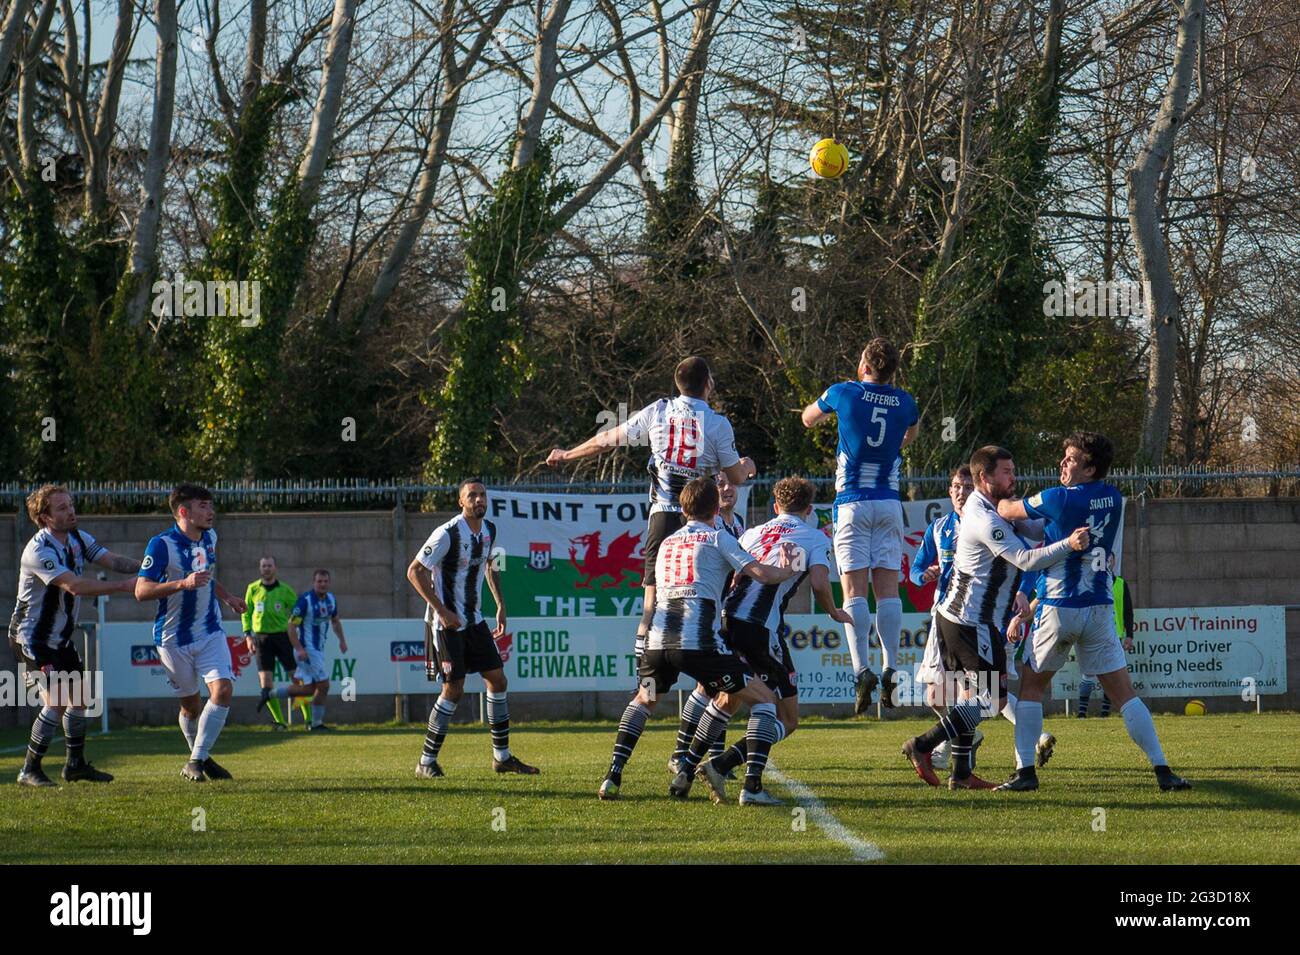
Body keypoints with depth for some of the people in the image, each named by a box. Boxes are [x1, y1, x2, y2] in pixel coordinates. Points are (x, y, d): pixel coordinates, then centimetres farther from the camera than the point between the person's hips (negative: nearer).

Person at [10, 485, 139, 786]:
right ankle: (30, 771, -8)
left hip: (61, 638, 9)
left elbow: (112, 560, 1)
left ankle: (75, 764, 27)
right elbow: (75, 586, -35)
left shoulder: (77, 538, 3)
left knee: (80, 699, 13)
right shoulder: (39, 551, -26)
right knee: (56, 702, -18)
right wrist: (125, 586, -36)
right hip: (32, 637, -9)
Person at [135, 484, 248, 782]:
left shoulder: (209, 538, 5)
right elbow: (141, 591, -26)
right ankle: (199, 756, 28)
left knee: (223, 689, -14)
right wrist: (184, 584, -35)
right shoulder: (161, 545, -18)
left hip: (211, 633, 5)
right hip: (175, 639, -5)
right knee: (190, 704, 5)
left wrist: (226, 596, 14)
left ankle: (197, 761, -7)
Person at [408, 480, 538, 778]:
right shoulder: (447, 534, -18)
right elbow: (414, 571, -17)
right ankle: (426, 762, 1)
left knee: (497, 680, 5)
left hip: (474, 620, 8)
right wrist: (441, 611, -21)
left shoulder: (488, 530, 5)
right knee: (454, 690, -9)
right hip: (446, 622, -7)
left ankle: (502, 756, 15)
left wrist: (501, 605, 18)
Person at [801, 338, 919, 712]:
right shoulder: (905, 403, 4)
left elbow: (808, 418, 16)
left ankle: (862, 670, -18)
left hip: (852, 504, -2)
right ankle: (889, 671, -8)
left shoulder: (844, 393, -5)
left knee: (855, 590, -6)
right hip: (889, 504, 3)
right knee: (888, 588, 1)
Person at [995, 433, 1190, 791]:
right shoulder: (1113, 499, 4)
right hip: (1099, 609, 4)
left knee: (1031, 686, 12)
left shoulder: (1058, 500, -12)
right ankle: (1162, 769, -6)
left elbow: (1007, 511, 3)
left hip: (1057, 608, -4)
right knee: (1124, 692, 3)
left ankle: (1025, 771, 5)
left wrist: (1001, 499, 25)